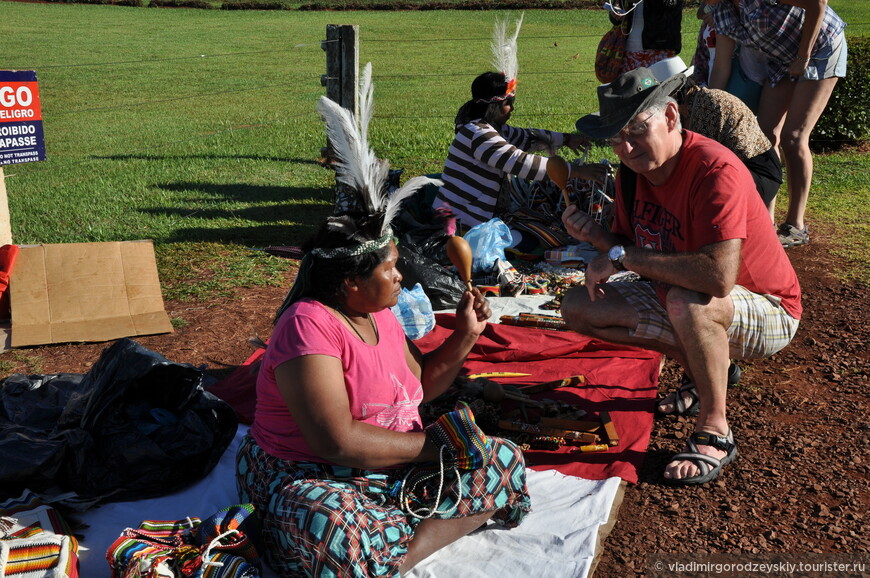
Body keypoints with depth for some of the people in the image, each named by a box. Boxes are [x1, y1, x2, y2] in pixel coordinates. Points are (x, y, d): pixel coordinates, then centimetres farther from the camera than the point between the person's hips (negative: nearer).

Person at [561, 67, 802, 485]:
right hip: (678, 302, 8)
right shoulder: (632, 171, -6)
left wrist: (622, 256, -34)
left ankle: (714, 434, -18)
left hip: (767, 313, -8)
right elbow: (628, 247, 4)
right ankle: (705, 372, 9)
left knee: (686, 299, -41)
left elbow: (719, 275, -42)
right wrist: (595, 235, -19)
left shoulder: (715, 170, -30)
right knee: (579, 308, 0)